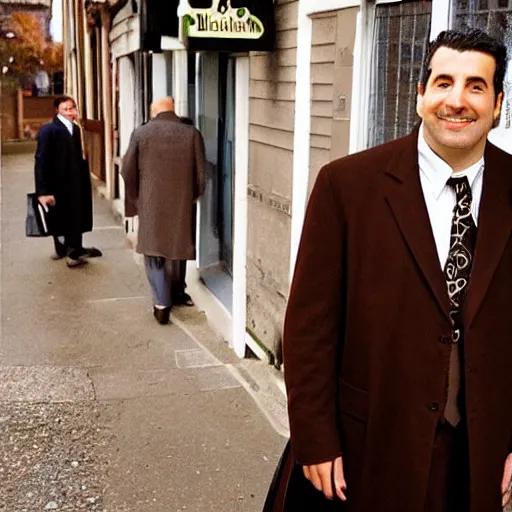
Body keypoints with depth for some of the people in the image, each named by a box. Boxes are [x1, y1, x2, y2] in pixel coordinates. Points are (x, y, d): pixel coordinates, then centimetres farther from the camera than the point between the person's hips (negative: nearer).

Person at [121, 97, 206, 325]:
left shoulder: (140, 133, -5)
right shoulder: (192, 134, -4)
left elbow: (127, 171, -3)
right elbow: (200, 174, -3)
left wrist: (135, 199, 11)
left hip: (150, 204, -1)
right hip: (182, 203, 1)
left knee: (154, 252, 8)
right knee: (177, 247, 19)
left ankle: (162, 302, 0)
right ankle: (176, 294, 34)